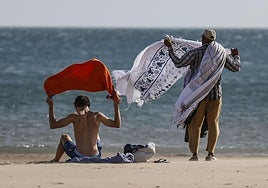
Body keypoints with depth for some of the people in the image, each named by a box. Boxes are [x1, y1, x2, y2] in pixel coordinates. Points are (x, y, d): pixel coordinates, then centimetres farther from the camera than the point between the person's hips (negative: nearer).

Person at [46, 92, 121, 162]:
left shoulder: (74, 117, -8)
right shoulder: (97, 116, -4)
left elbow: (53, 125, 0)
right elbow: (117, 124, 7)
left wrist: (51, 106, 7)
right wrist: (116, 106, 13)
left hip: (78, 156, -2)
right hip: (95, 157, 2)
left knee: (64, 138, 31)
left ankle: (55, 160, 48)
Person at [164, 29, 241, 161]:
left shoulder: (195, 53, -8)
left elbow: (179, 63, -14)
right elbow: (236, 67, 11)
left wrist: (170, 48, -5)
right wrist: (236, 56, 31)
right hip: (215, 94, 2)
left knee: (195, 125, 4)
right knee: (213, 124, 7)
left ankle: (195, 154, 0)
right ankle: (210, 154, 3)